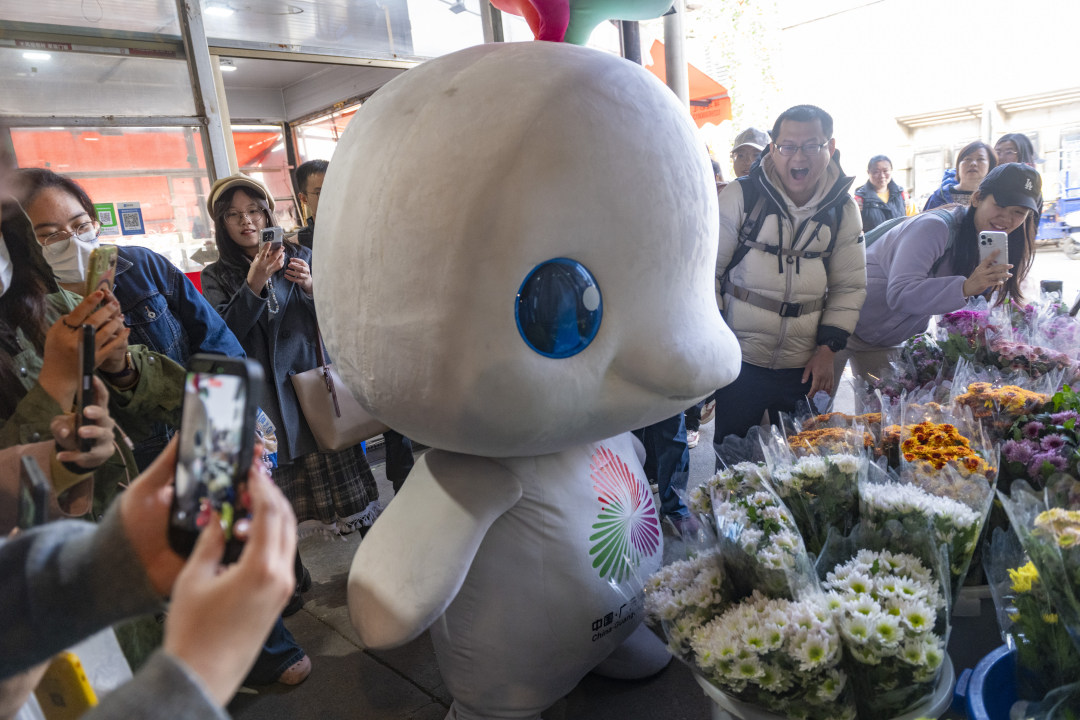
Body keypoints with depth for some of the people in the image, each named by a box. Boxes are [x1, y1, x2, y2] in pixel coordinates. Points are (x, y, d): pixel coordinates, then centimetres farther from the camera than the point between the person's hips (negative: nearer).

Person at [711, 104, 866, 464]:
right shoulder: (741, 196, -6)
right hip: (740, 359, -2)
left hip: (805, 367, 3)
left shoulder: (843, 208, 4)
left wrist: (827, 348, 1)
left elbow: (849, 287, 9)